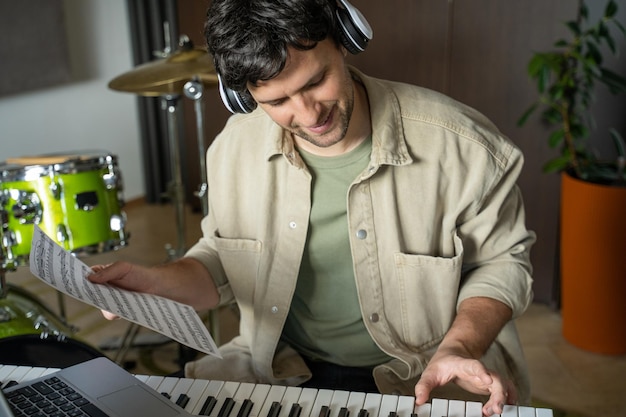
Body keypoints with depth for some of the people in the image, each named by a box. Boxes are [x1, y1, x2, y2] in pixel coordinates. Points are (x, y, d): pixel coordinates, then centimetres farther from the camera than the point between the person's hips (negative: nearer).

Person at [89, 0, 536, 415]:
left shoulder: (461, 144, -16)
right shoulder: (236, 147, -5)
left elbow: (502, 261, -2)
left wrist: (461, 347, -18)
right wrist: (157, 283, -10)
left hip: (423, 379, 0)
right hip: (280, 371, 2)